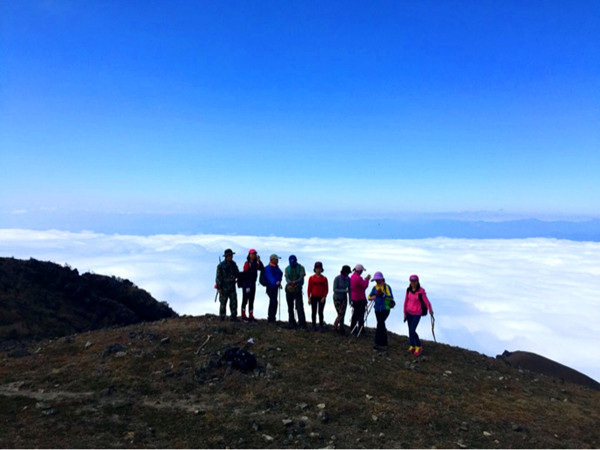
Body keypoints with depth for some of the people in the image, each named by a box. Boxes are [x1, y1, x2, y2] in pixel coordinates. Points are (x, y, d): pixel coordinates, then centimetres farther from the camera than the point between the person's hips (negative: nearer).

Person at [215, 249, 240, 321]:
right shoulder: (221, 265, -8)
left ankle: (234, 317, 10)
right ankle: (222, 318, 13)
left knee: (234, 302, 3)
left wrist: (234, 276, -8)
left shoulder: (233, 264, 7)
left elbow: (237, 273, 15)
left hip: (232, 286, 5)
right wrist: (219, 287, -11)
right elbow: (218, 277, -8)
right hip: (224, 287, -4)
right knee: (223, 303, 3)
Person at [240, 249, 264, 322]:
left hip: (253, 284, 6)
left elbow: (262, 269, -6)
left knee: (251, 301, 9)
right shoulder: (247, 263, -11)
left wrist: (259, 261, -15)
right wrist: (247, 286, -19)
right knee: (245, 300, 3)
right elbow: (246, 274, -15)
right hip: (246, 284, -6)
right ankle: (243, 316, 11)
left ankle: (251, 316, 13)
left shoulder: (256, 263, 8)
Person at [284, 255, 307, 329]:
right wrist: (290, 283, -30)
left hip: (297, 290, -3)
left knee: (299, 307, -10)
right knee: (290, 307, 7)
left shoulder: (301, 268, -1)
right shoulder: (287, 269, 7)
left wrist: (296, 282, -34)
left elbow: (301, 278, -13)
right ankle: (292, 323, 16)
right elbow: (286, 278, -6)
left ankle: (302, 323, -8)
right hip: (289, 290, 3)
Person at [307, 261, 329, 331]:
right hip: (314, 297, 1)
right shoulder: (311, 278, 0)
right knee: (314, 312, 7)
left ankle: (321, 326, 12)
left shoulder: (324, 278, -1)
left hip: (321, 298, -1)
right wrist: (309, 298, -3)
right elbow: (309, 288, 2)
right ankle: (314, 326, 16)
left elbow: (326, 289, 1)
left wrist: (324, 297, -8)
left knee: (320, 312, 2)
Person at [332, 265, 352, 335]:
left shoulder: (348, 279, -4)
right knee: (340, 314, -8)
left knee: (343, 314, 5)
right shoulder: (337, 279, -18)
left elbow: (349, 290, 4)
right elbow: (335, 290, -20)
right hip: (337, 299, -4)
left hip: (344, 298, 4)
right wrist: (344, 290, -29)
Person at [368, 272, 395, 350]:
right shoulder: (375, 287, 7)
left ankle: (378, 343, -14)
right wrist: (372, 297, -17)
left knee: (380, 324, -16)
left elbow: (391, 297, -21)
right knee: (381, 325, 13)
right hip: (377, 309, 6)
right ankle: (384, 343, 24)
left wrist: (383, 294, -35)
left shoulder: (387, 287, -10)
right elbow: (369, 296, 6)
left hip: (385, 309, -6)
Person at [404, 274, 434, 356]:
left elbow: (426, 302, -15)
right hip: (409, 312, 5)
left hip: (417, 314, -5)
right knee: (410, 330, 11)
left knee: (412, 330, -9)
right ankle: (412, 346, 29)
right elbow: (406, 301, 4)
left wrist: (430, 310, -8)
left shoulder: (421, 291, -20)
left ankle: (418, 347, 12)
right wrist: (405, 313, 8)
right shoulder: (408, 290, -3)